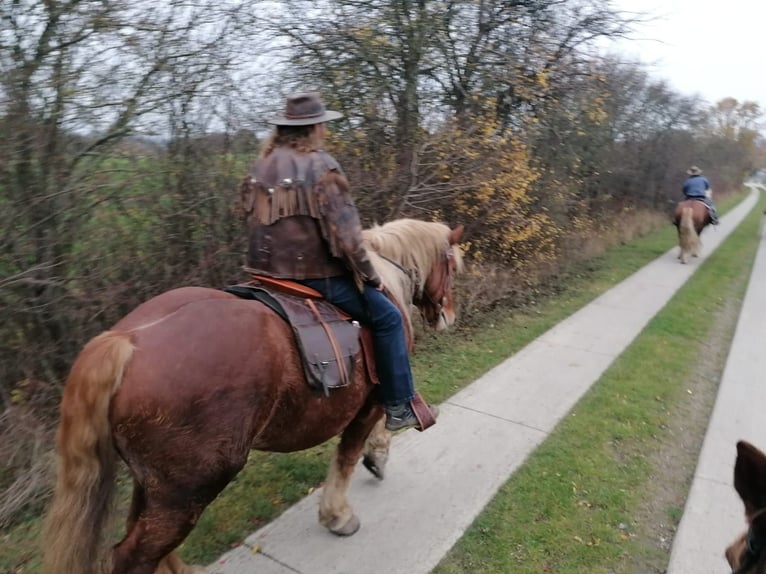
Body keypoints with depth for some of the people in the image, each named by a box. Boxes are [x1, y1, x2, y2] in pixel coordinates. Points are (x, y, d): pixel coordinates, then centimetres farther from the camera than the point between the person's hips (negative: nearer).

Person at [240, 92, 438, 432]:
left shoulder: (264, 163, 8)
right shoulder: (320, 165, -14)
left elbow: (262, 217, 13)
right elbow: (344, 232, -17)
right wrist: (369, 275, -5)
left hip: (269, 270, 9)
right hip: (314, 271, -8)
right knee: (387, 317, 5)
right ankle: (400, 408, 11)